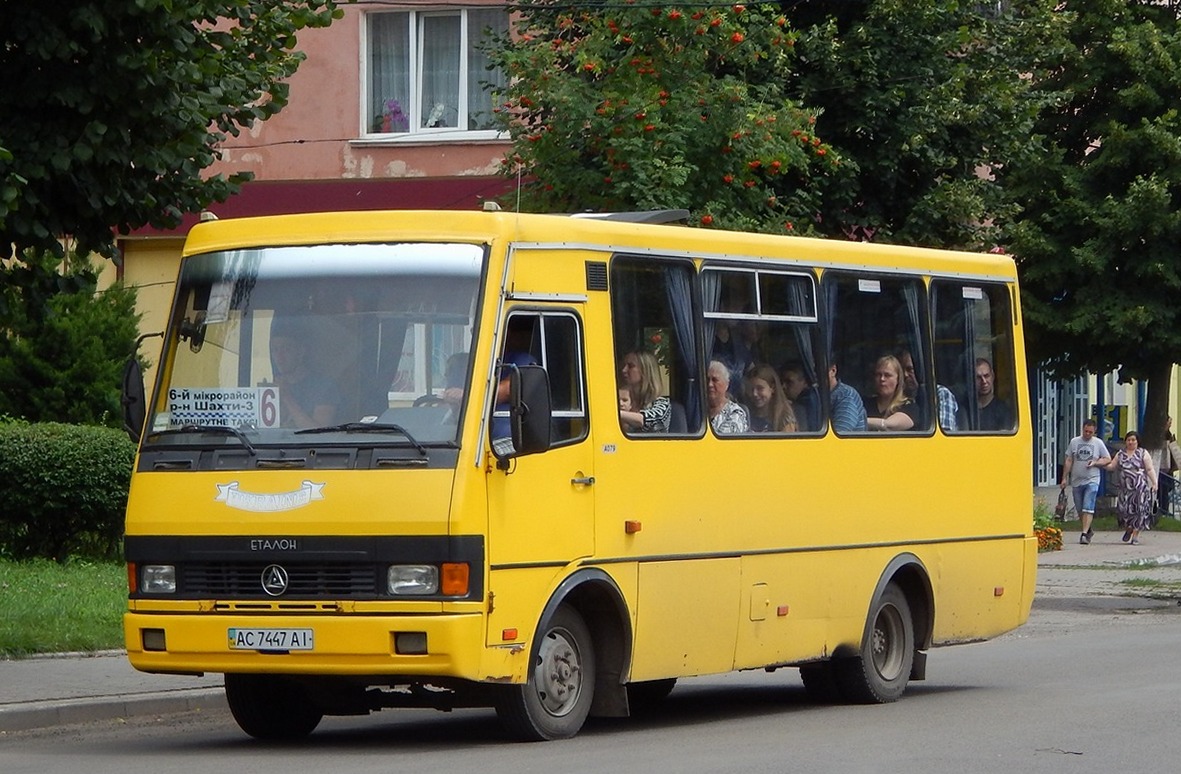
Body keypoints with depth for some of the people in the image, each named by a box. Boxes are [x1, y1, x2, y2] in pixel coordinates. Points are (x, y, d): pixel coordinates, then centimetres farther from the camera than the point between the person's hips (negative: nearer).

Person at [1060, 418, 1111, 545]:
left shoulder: (1098, 443, 3)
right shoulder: (1074, 442, 8)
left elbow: (1108, 459, 8)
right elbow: (1068, 461, 11)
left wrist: (1095, 463, -10)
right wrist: (1064, 478, 7)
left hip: (1092, 480, -3)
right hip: (1076, 481, 3)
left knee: (1088, 508, -15)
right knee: (1080, 510, 9)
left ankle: (1084, 534, -18)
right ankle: (1088, 530, 27)